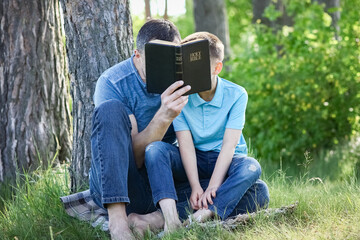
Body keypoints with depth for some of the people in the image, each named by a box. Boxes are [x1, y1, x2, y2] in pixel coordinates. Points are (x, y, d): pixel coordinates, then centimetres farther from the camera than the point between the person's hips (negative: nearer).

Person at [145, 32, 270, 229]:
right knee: (154, 149, -27)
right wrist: (195, 187, -29)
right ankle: (170, 217, -48)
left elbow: (229, 144, -19)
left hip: (226, 161, -1)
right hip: (193, 161, 1)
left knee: (251, 168, -35)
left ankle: (200, 216, -50)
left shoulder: (236, 94, -11)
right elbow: (186, 144, -15)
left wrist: (213, 187, -31)